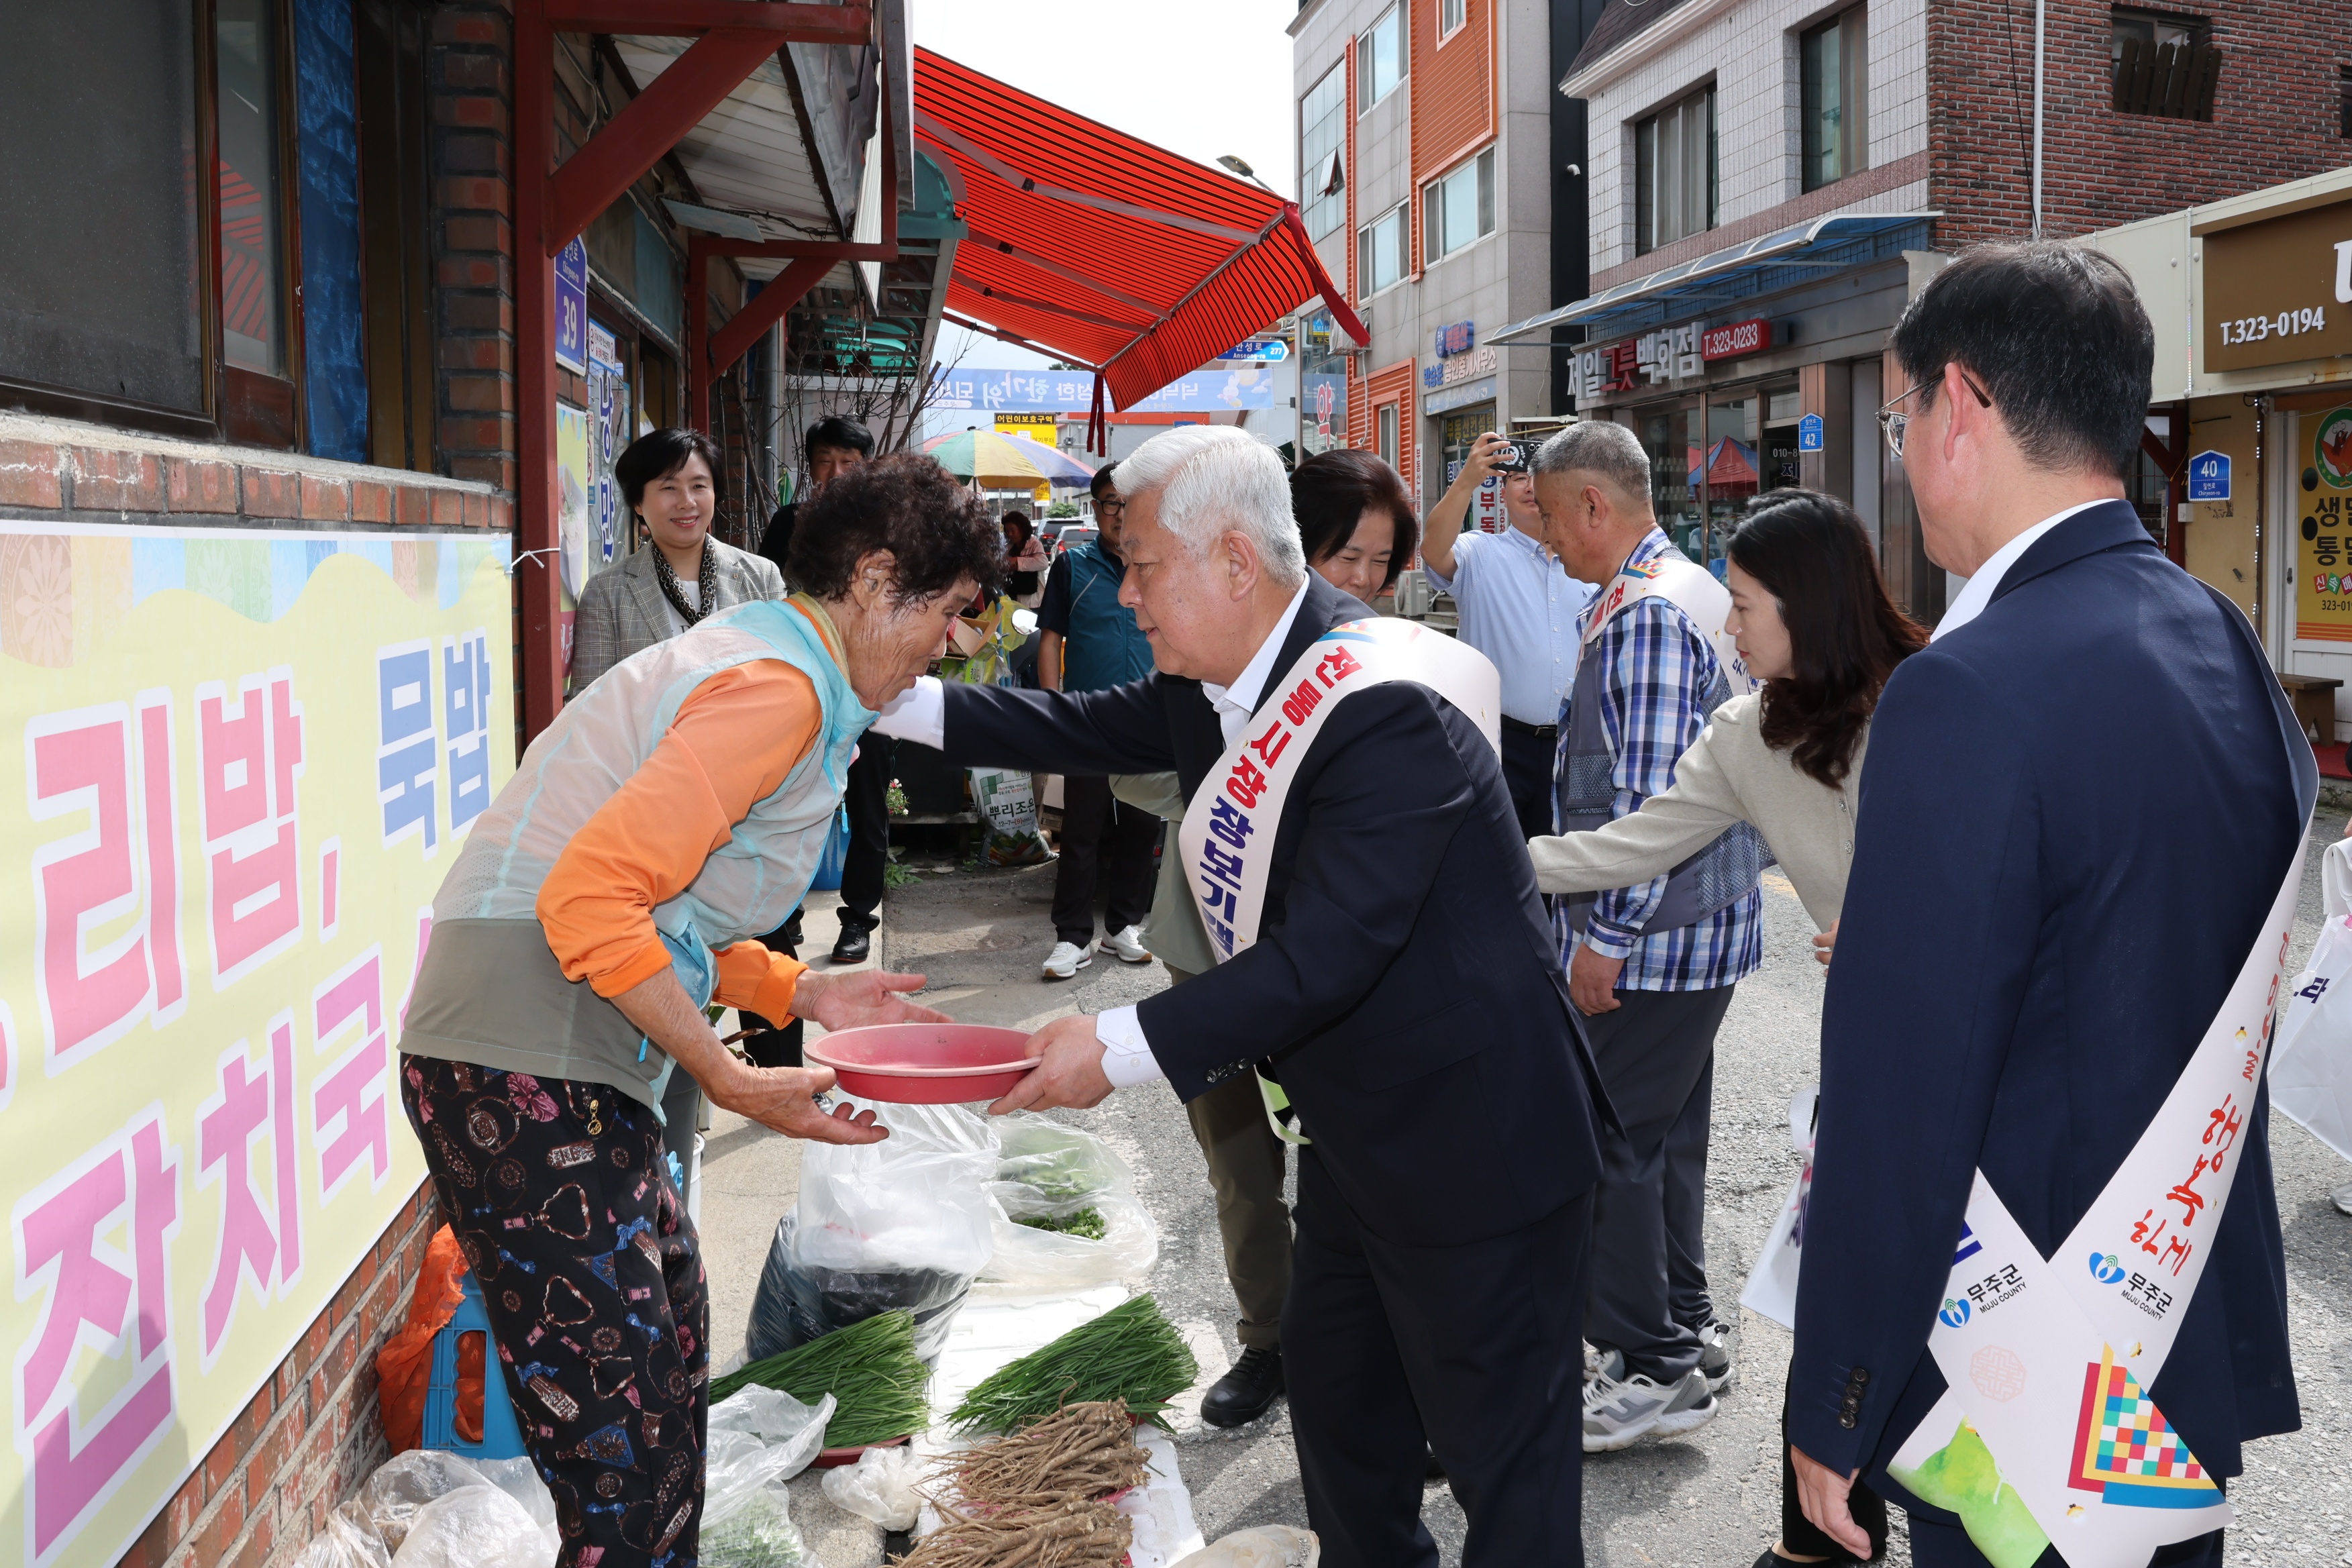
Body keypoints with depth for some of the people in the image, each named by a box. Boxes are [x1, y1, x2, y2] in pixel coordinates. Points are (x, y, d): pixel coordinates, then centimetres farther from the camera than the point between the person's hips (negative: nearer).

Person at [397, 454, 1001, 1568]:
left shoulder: (765, 664, 18)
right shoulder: (778, 685, -15)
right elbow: (591, 899, -24)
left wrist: (803, 994, 12)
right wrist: (734, 1084, -17)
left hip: (576, 1070, 11)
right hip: (525, 1076, -11)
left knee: (668, 1351, 22)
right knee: (626, 1465, -6)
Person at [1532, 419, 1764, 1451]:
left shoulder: (1643, 613, -19)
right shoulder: (1697, 591, 14)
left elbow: (1648, 797, -25)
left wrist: (1606, 935, -21)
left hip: (1646, 938, -10)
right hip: (1708, 925, 10)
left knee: (1604, 1146, -2)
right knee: (1664, 1136, 18)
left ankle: (1654, 1371, 7)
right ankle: (1687, 1332, 30)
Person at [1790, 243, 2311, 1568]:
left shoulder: (1973, 691, -24)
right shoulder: (2232, 653, 3)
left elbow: (1903, 1101, -23)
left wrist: (1832, 1409, -14)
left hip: (2025, 1396, -8)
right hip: (2206, 1345, 8)